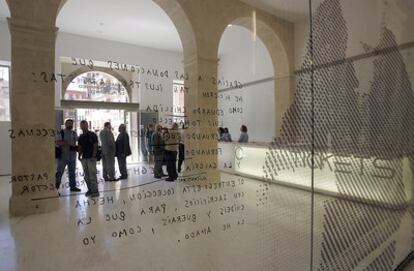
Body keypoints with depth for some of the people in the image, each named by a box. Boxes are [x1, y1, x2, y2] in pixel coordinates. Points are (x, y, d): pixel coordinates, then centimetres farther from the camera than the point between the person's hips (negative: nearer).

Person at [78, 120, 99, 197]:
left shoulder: (92, 135, -4)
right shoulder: (81, 137, 14)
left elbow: (95, 146, -9)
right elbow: (80, 147, 17)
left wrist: (93, 156, -17)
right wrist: (79, 155, 4)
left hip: (91, 158, -6)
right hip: (84, 158, 6)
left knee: (92, 175, -6)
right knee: (86, 176, 9)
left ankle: (95, 191, 0)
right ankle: (90, 189, 19)